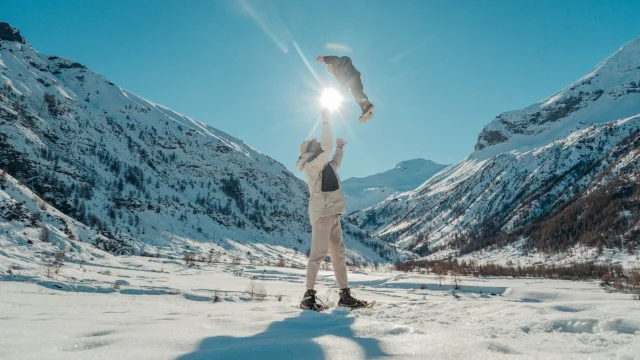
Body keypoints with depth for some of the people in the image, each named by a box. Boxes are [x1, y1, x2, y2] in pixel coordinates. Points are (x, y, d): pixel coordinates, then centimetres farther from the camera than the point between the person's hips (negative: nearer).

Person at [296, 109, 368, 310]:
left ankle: (345, 295, 14)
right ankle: (309, 297, -8)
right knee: (318, 253, -12)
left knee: (339, 253, 9)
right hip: (322, 213, -10)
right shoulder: (312, 166, -10)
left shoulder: (324, 166, 17)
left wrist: (340, 149, 36)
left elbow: (335, 165, 41)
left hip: (332, 213, 10)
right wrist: (326, 121, -14)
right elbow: (327, 146, -23)